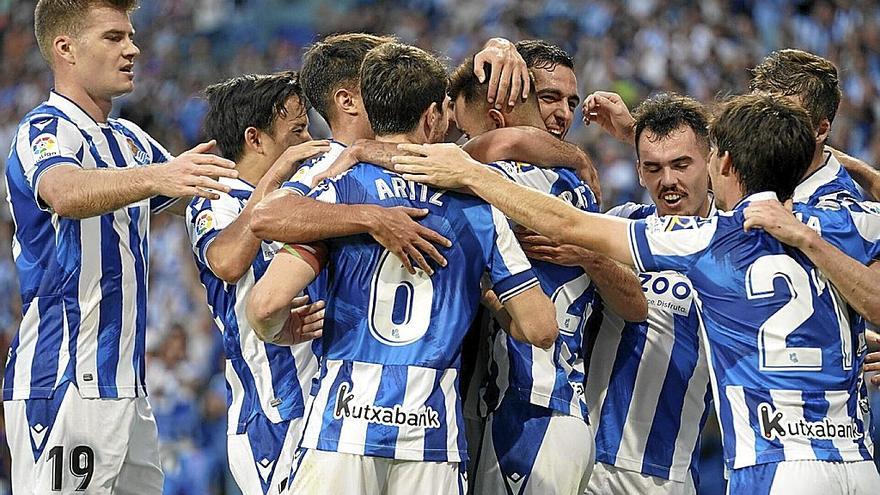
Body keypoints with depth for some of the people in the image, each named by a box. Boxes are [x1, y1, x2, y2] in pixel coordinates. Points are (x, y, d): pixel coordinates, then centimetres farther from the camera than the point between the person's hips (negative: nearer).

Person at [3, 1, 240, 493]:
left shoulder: (132, 140, 19)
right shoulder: (47, 132, -9)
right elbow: (65, 193, -32)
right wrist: (153, 177, -50)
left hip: (126, 387, 9)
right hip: (64, 384, -9)